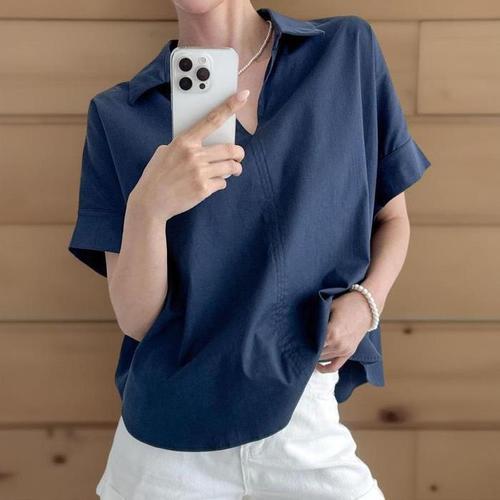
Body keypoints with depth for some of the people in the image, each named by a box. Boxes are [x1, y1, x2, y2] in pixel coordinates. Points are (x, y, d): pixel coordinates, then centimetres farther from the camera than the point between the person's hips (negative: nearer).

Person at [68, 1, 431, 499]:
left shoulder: (349, 51, -2)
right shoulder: (119, 115, -5)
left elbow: (392, 217, 8)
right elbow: (136, 320, -7)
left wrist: (367, 300, -11)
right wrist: (147, 207, -24)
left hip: (305, 421, 1)